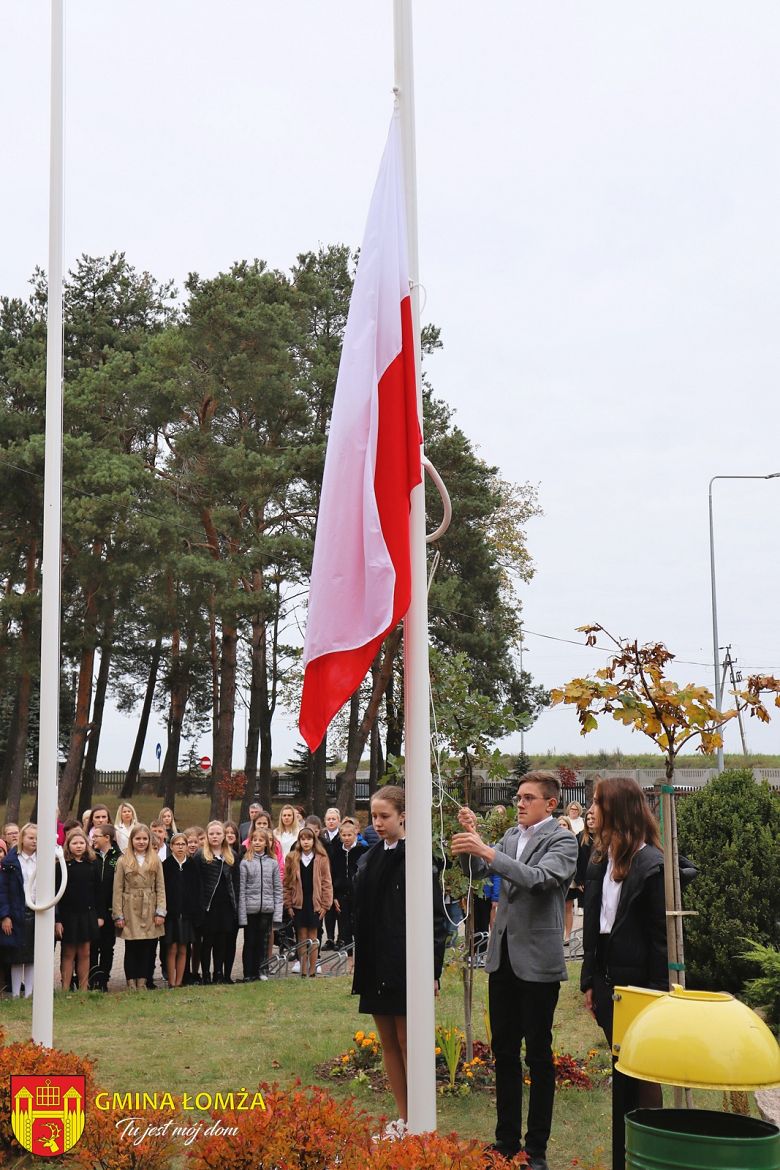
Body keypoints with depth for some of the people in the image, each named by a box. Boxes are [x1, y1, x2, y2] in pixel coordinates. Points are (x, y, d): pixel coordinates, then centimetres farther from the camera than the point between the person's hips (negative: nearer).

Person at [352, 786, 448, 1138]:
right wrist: (359, 959, 11)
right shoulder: (370, 858, 10)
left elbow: (435, 916, -12)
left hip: (405, 966, -6)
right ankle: (402, 1118, 21)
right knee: (388, 1044, 11)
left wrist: (432, 969, -16)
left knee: (407, 1043, 0)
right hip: (375, 965, 7)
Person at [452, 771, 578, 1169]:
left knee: (538, 1054, 3)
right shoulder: (511, 836, 10)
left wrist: (487, 850, -31)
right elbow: (475, 871, 11)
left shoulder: (562, 840, -9)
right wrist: (471, 838, -7)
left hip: (538, 960, -6)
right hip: (503, 956, 6)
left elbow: (539, 878, -26)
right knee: (504, 1050, 13)